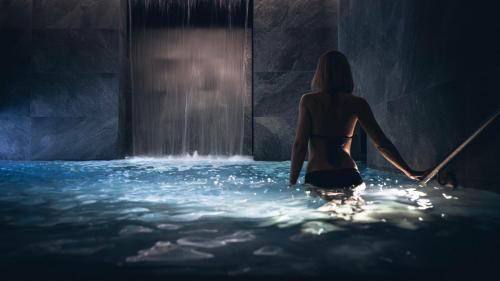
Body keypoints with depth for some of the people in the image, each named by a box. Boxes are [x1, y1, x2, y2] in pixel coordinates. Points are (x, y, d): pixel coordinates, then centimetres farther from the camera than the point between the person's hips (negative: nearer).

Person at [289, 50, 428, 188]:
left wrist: (292, 182, -1)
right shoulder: (357, 103, 3)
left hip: (317, 178, -2)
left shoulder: (309, 101, -2)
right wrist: (409, 172, 9)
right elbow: (382, 143, 0)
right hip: (349, 177, 3)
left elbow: (300, 144, -7)